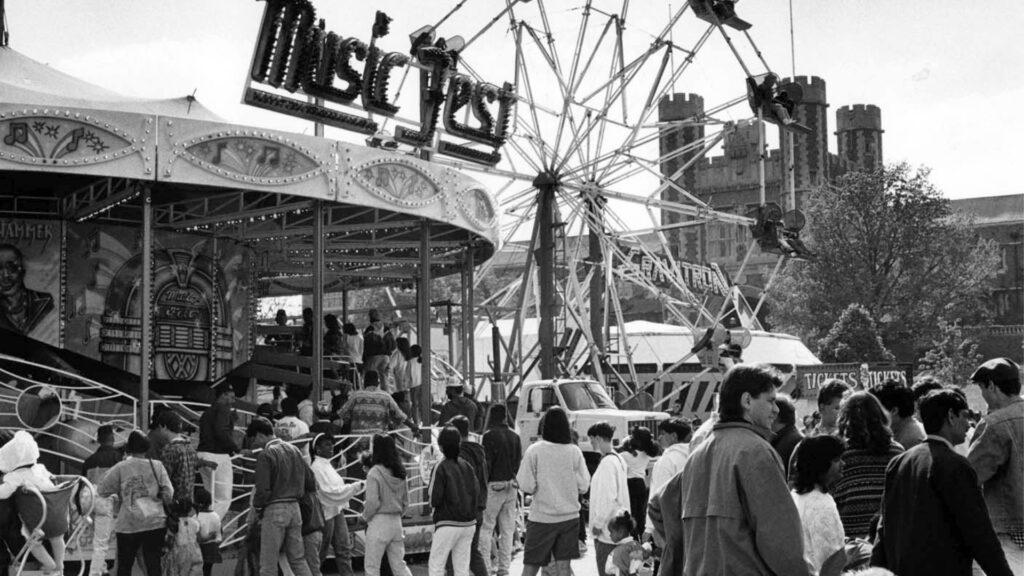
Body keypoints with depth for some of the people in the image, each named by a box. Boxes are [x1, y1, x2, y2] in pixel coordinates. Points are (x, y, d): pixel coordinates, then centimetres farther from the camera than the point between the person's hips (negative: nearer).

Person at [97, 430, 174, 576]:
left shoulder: (121, 468, -4)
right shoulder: (157, 466, -1)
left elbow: (102, 490, -3)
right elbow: (168, 494, -3)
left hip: (129, 524, -1)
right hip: (155, 523, 1)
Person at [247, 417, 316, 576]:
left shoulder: (265, 455, -11)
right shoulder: (293, 450, 10)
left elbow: (263, 490, -17)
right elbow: (310, 482, 11)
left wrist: (257, 509, 0)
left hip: (274, 509, -7)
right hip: (294, 507, 7)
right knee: (298, 559, 13)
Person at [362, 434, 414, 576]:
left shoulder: (374, 473, -13)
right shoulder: (399, 473, 7)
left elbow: (372, 502, -16)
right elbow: (406, 501, 11)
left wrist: (365, 516, 0)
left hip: (379, 522, -6)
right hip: (397, 522, 7)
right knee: (399, 564, 13)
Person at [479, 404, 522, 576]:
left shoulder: (489, 436, -11)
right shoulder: (515, 437, 8)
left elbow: (486, 464, -14)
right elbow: (519, 463, 10)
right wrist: (515, 482, 16)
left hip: (495, 486, -6)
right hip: (511, 486, 6)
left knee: (486, 527, 1)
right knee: (507, 529, 9)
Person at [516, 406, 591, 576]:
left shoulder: (534, 451, -10)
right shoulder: (575, 452, -4)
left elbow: (526, 487, -10)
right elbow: (584, 486, 1)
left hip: (541, 517, -2)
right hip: (569, 516, 2)